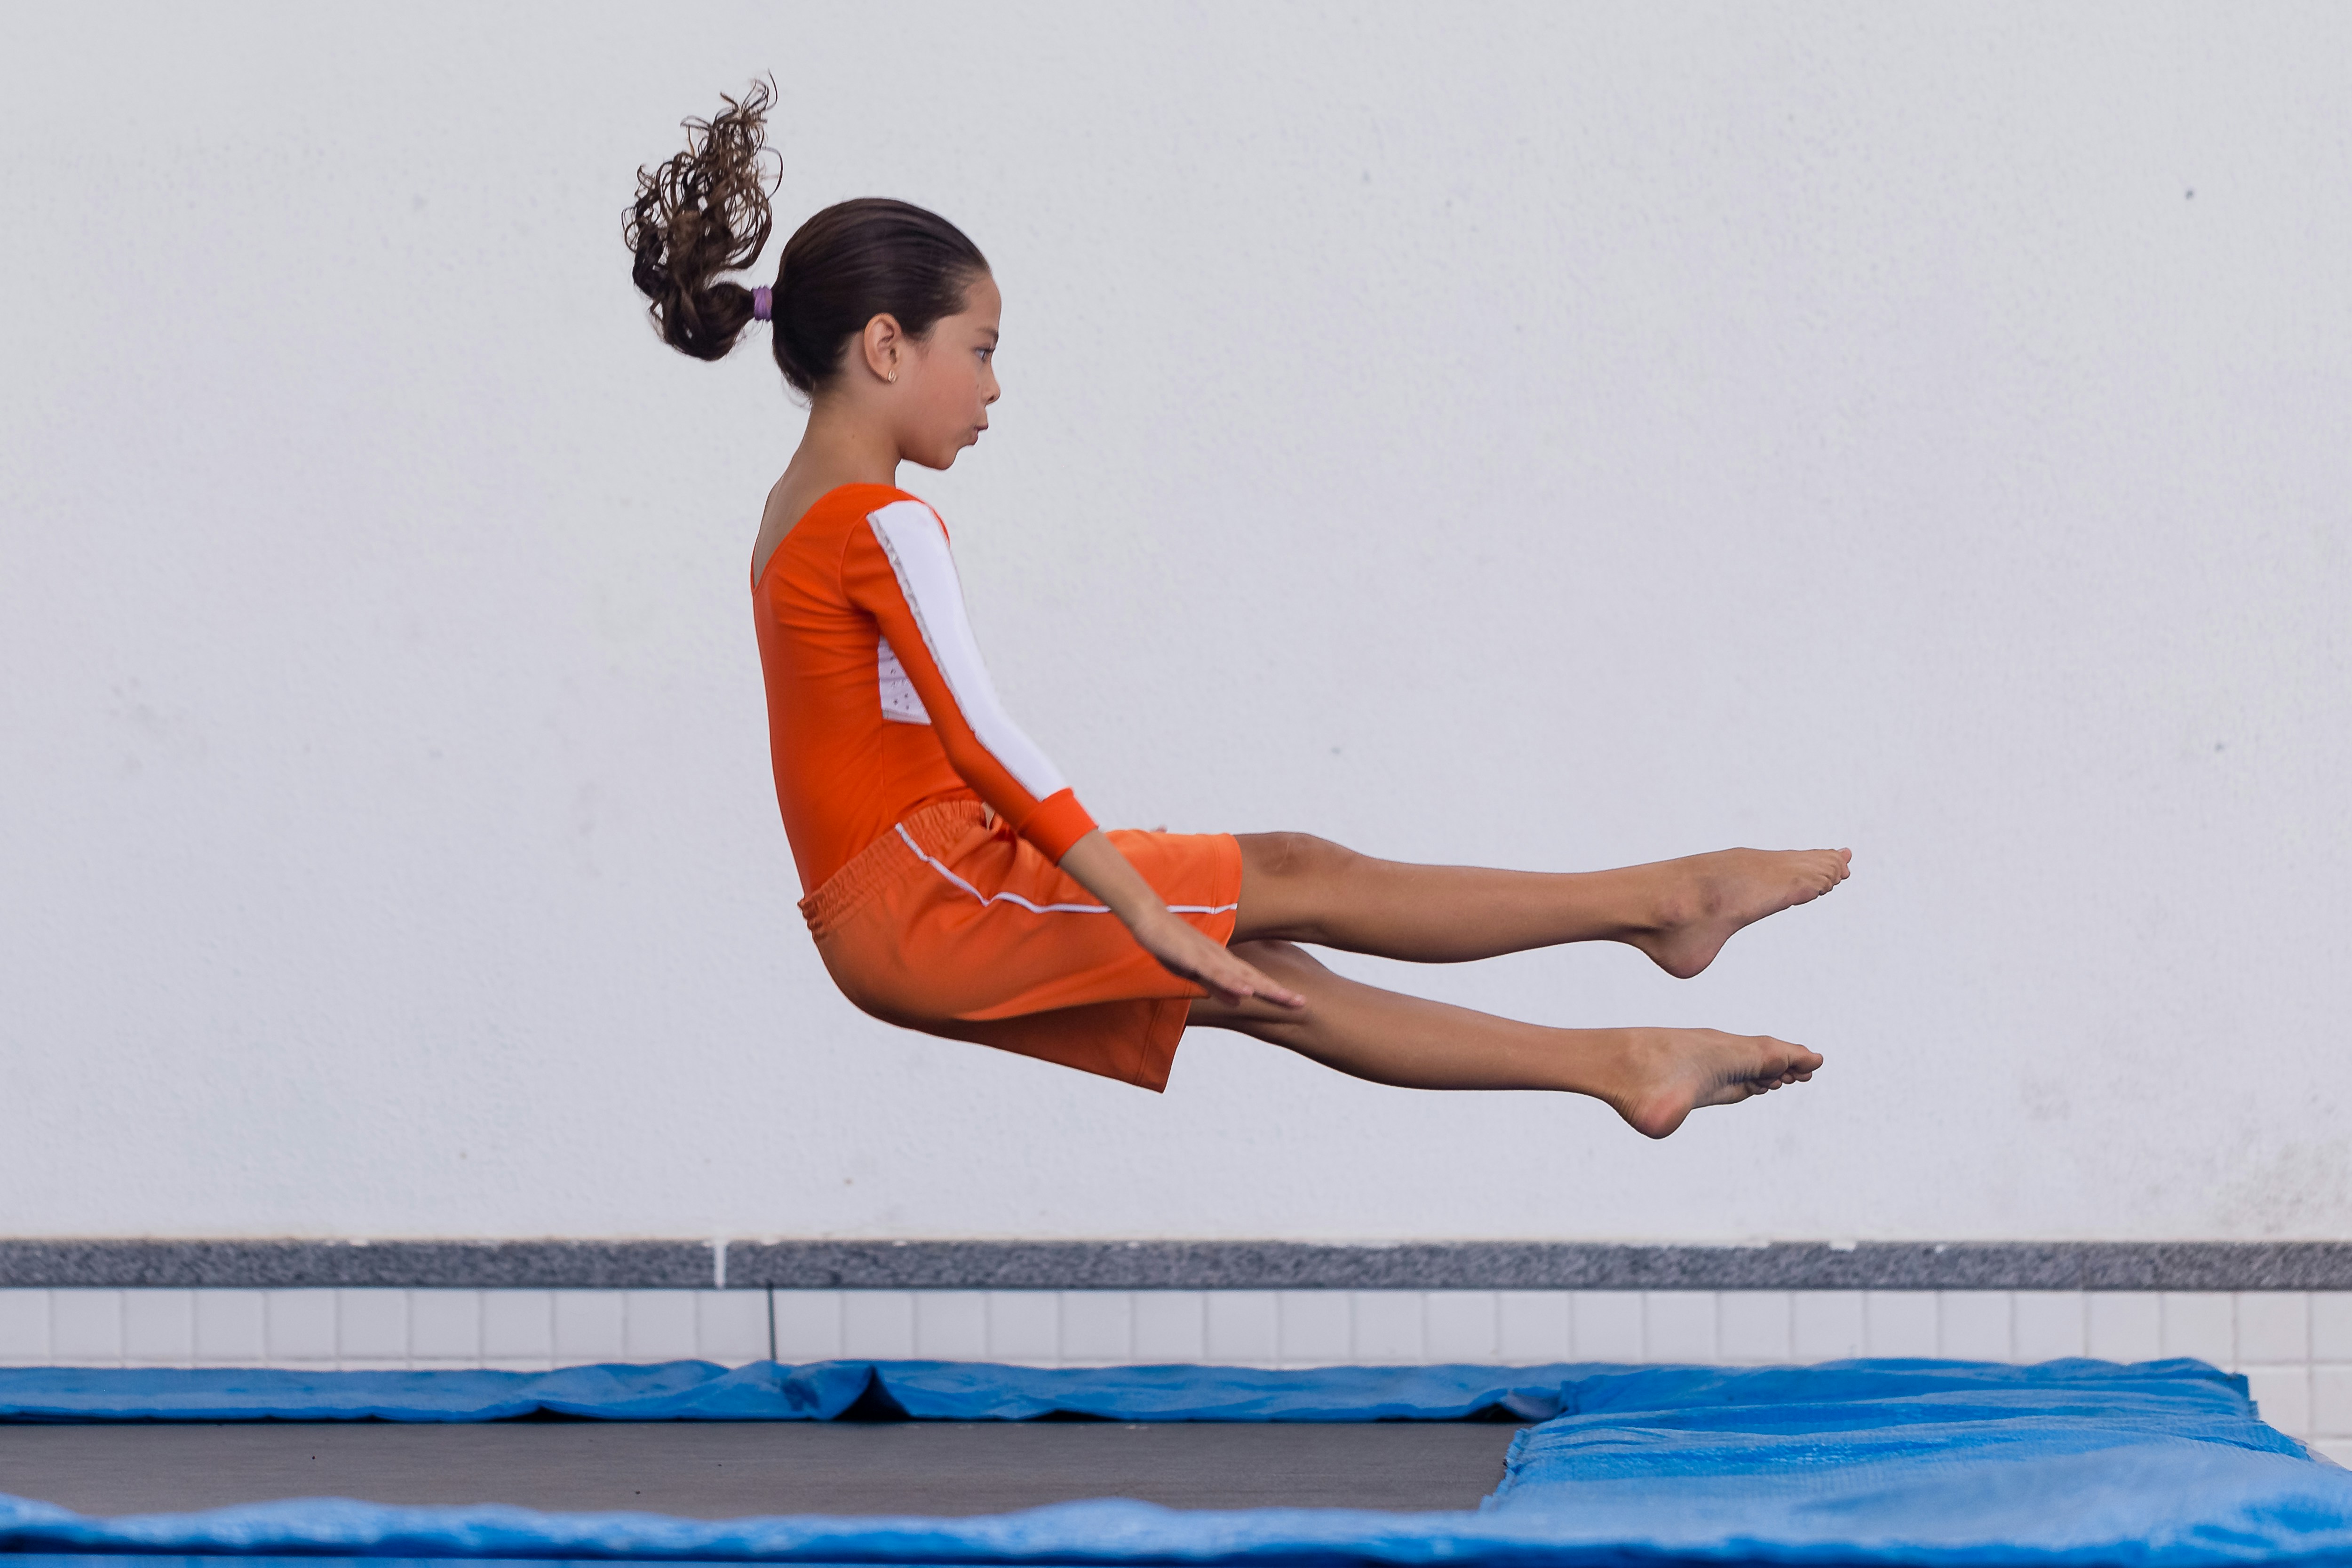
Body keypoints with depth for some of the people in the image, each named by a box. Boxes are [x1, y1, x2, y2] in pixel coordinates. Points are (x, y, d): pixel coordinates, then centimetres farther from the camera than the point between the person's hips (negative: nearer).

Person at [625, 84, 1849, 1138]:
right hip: (931, 898, -9)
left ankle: (1616, 1065, 2)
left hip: (888, 918, 9)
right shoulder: (887, 525, -14)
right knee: (1293, 878, -6)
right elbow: (976, 733, -23)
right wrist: (1148, 913, -25)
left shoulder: (797, 512, 17)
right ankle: (1659, 900, -3)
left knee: (1257, 986, 4)